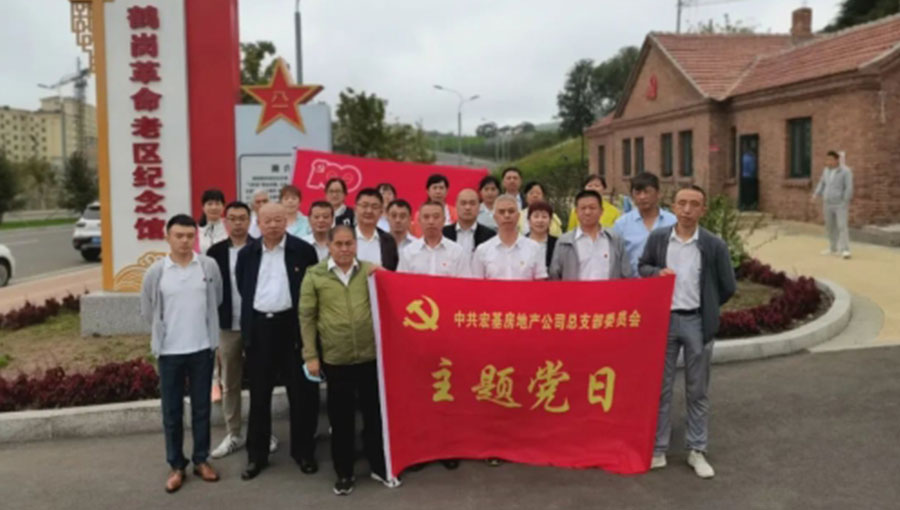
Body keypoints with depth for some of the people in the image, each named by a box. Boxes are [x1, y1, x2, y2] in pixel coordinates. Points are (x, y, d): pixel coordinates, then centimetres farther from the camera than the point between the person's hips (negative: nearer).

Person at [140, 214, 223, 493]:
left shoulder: (209, 266, -4)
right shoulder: (155, 272, -5)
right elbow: (147, 311, 6)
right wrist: (163, 331, 10)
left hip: (202, 348, 0)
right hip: (169, 351, 0)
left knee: (201, 407, 11)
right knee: (172, 411, 8)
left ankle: (201, 460, 25)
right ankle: (176, 465, 21)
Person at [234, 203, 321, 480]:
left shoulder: (303, 250, -2)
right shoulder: (247, 254, 8)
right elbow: (243, 290, 15)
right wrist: (247, 326, 10)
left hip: (293, 325, -3)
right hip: (259, 327, 3)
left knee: (302, 392, 4)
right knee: (259, 394, 10)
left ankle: (304, 451, 19)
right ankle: (256, 454, 21)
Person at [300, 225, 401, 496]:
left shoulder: (371, 270, 4)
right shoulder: (314, 275, -1)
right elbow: (307, 317, 0)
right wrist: (310, 355, -3)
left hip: (371, 356, 1)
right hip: (335, 360, -1)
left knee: (374, 413, 12)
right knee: (341, 418, 10)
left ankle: (380, 466, 29)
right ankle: (344, 473, 26)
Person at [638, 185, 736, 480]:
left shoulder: (714, 245, -5)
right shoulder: (657, 238, 0)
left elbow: (727, 287, 3)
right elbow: (642, 267, 11)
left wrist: (706, 308, 9)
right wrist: (657, 272, -9)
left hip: (697, 322, -1)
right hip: (663, 319, 1)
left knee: (697, 391, 9)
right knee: (661, 387, 8)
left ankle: (696, 451, 21)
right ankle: (658, 449, 18)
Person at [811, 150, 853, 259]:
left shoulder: (845, 171, -11)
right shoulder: (826, 170, 8)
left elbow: (849, 188, -15)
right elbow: (822, 184, 11)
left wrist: (846, 202, -19)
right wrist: (815, 195, -3)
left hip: (840, 204, -6)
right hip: (828, 204, 6)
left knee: (842, 226, -13)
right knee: (830, 227, 11)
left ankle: (845, 250, -16)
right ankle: (833, 249, 22)